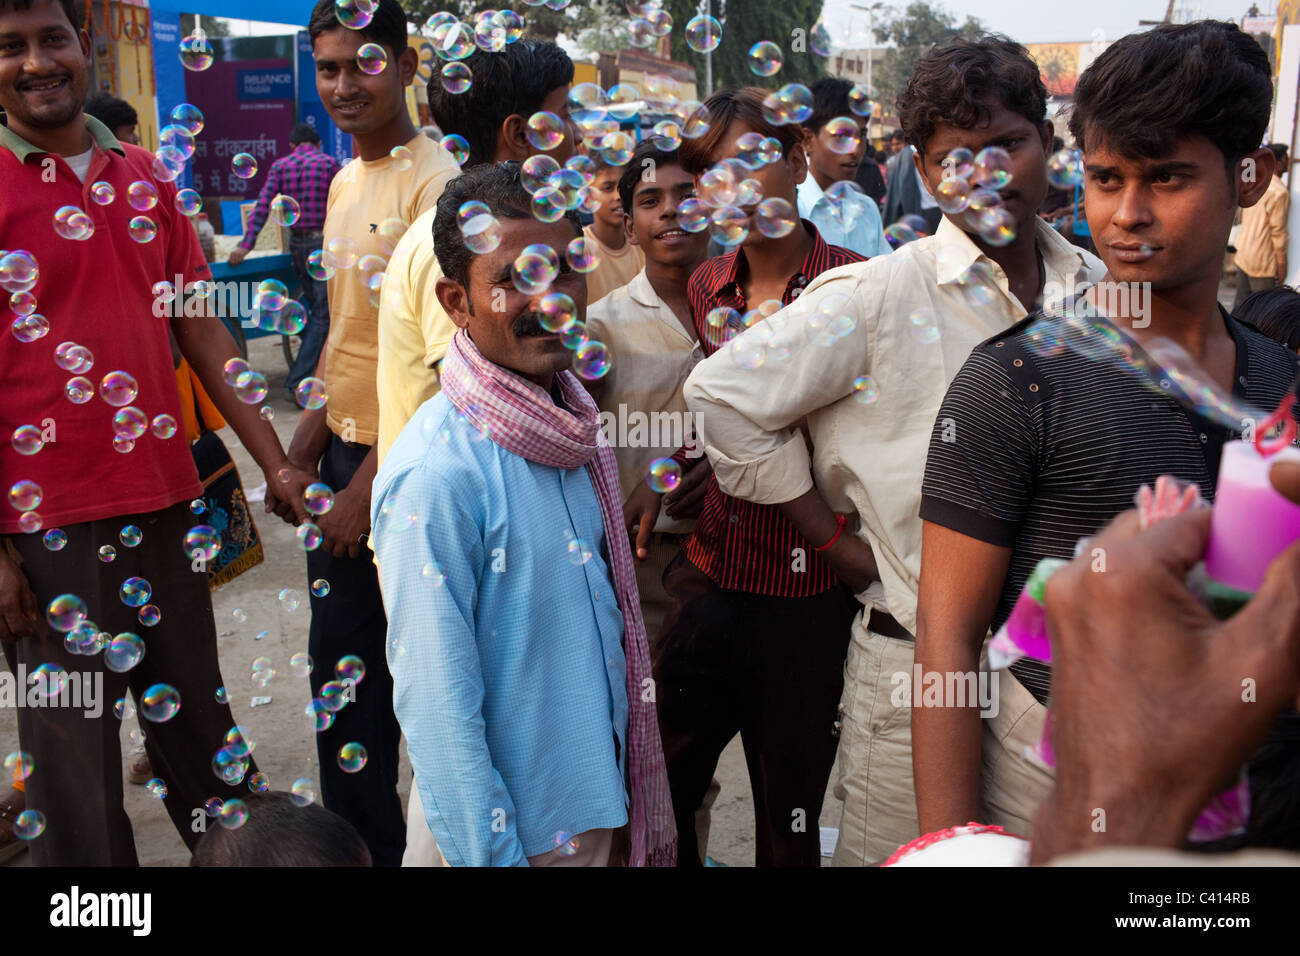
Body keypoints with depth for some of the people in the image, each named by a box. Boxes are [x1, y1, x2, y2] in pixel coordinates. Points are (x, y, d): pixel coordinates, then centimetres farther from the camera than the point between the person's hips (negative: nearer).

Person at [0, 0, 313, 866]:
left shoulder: (143, 177, 9)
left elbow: (202, 331, 11)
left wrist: (276, 464, 7)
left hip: (164, 500, 5)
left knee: (199, 724, 17)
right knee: (75, 759, 7)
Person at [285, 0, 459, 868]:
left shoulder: (433, 182, -14)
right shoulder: (345, 182, 13)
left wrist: (374, 478, -19)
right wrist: (318, 425, 13)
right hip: (349, 449, 9)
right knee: (343, 660, 18)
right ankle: (359, 839, 36)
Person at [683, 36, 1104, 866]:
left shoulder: (1101, 290, 3)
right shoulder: (882, 296, -12)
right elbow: (724, 395, -10)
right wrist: (836, 540, -9)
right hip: (919, 652, -4)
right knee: (891, 849, 10)